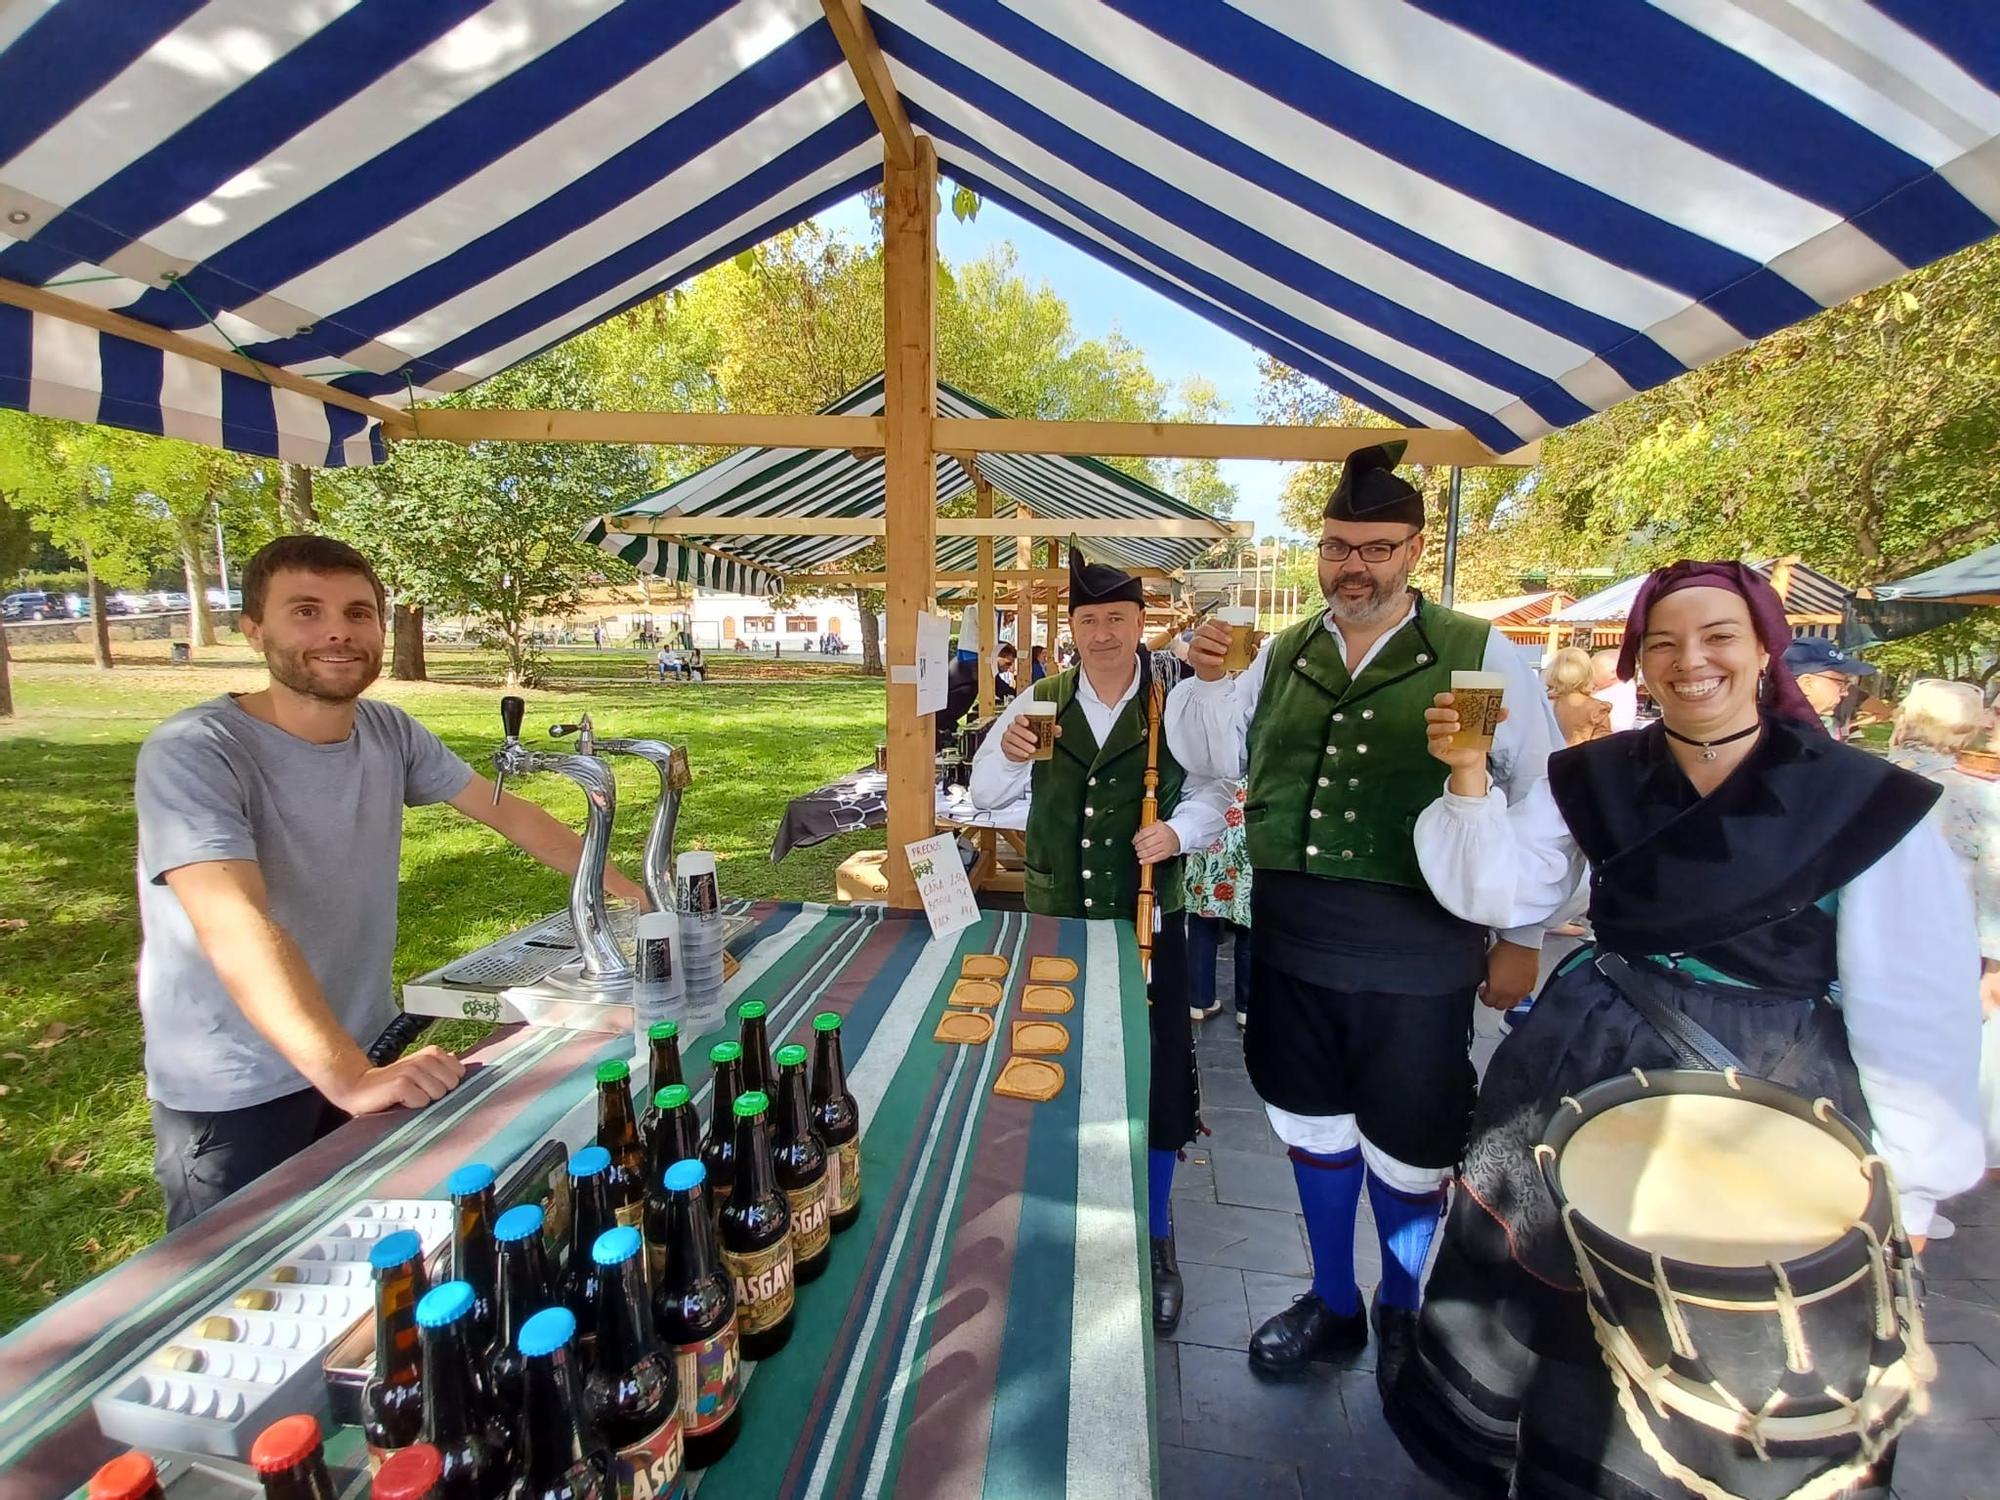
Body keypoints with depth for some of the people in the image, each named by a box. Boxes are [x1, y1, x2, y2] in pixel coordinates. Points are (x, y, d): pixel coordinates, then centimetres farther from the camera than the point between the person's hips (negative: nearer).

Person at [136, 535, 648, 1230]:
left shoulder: (389, 732, -5)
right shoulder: (192, 755, -23)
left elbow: (505, 810, 4)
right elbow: (238, 932, -35)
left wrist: (626, 891, -1)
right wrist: (350, 1078, -45)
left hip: (368, 1056, 5)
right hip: (235, 1102, -5)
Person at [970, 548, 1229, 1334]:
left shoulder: (1176, 701, -3)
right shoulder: (1042, 701, 1)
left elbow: (1210, 792, -1)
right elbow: (985, 795, 1)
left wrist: (1178, 831, -21)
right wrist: (1007, 750, -20)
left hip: (1148, 921, -1)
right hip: (1055, 921, 2)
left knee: (1155, 1081, 8)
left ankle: (1156, 1238, 33)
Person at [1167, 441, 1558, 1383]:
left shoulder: (1480, 656, -6)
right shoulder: (1280, 656, 6)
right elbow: (1209, 758, 9)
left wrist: (1523, 938, -1)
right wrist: (1204, 681, -9)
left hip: (1418, 951, -3)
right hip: (1292, 942, 4)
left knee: (1408, 1152, 14)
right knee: (1315, 1129, 19)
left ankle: (1401, 1312, 44)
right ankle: (1332, 1304, 44)